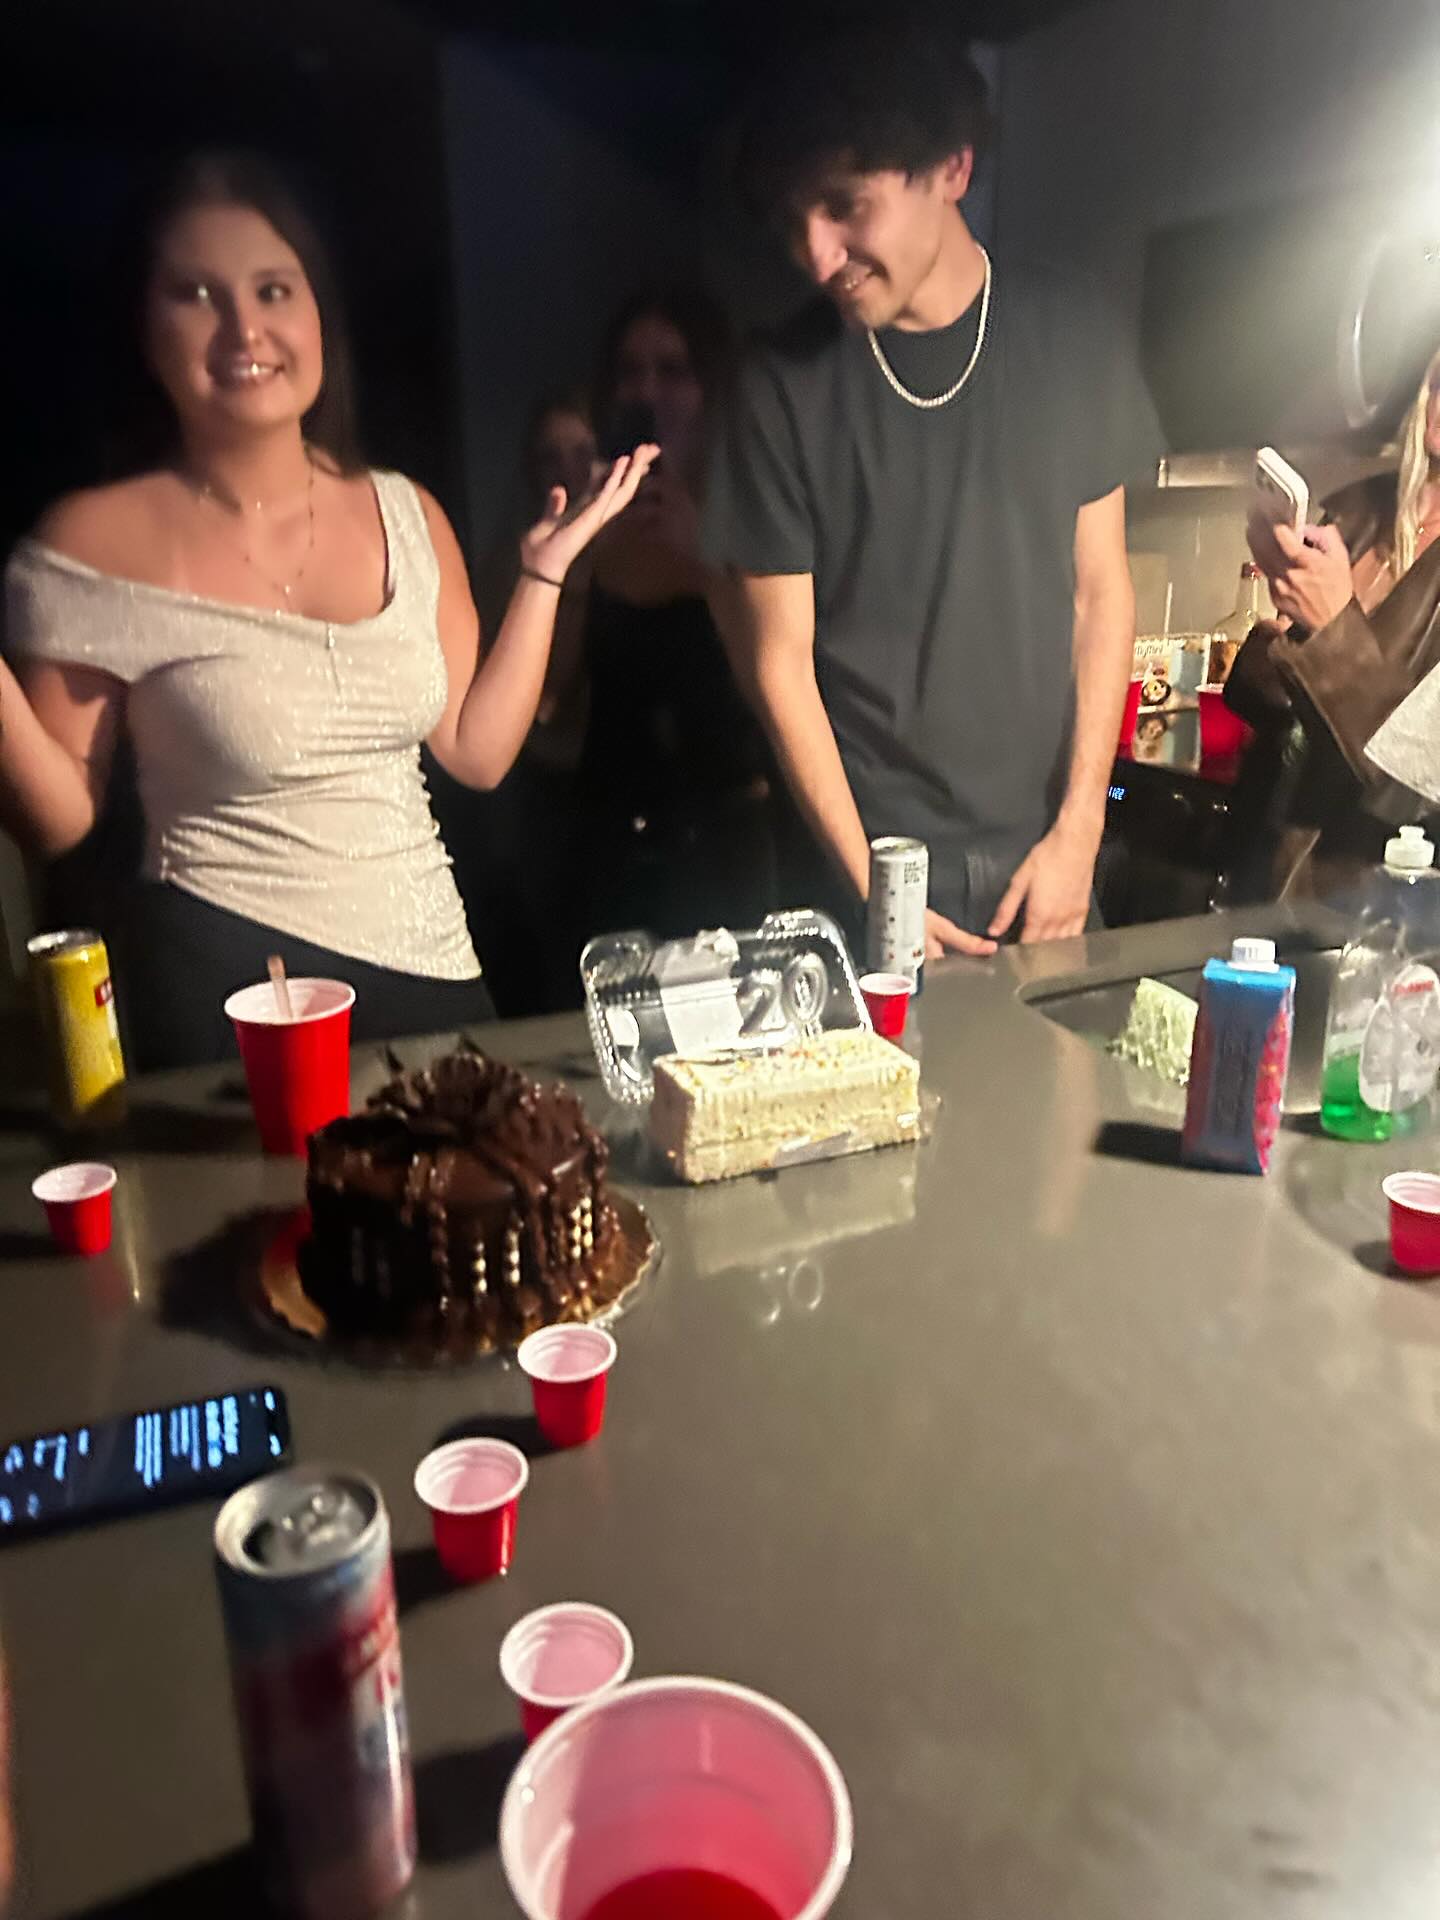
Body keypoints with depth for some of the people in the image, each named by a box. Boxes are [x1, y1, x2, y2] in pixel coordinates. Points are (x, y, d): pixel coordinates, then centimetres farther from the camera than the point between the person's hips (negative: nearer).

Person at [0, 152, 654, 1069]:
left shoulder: (406, 513, 3)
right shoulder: (98, 541, -7)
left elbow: (477, 751, 4)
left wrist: (544, 571, 2)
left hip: (429, 963, 4)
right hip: (226, 983, -3)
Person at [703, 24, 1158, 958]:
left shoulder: (1069, 332, -2)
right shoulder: (787, 385, -8)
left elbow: (1102, 590, 1)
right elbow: (781, 662, -7)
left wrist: (1079, 830, -5)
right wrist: (869, 885, -10)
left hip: (1042, 843, 2)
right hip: (875, 851, -2)